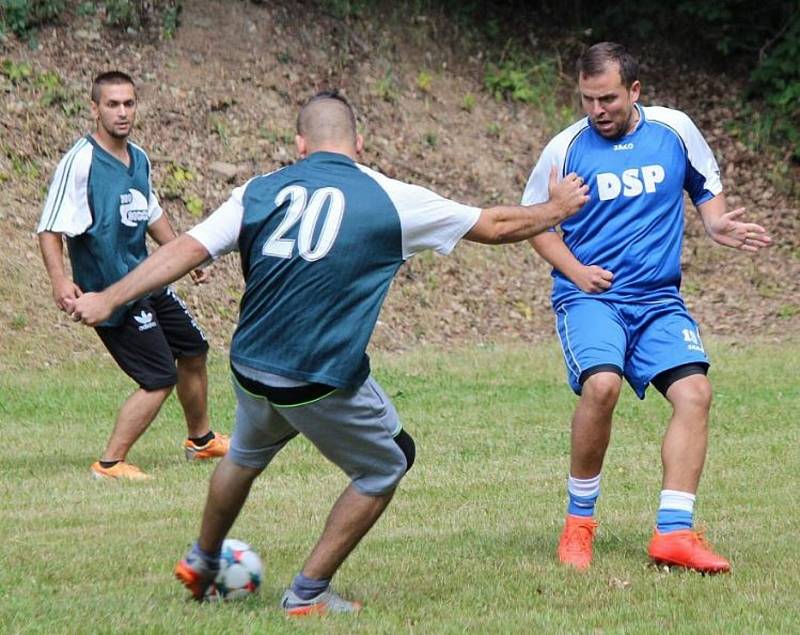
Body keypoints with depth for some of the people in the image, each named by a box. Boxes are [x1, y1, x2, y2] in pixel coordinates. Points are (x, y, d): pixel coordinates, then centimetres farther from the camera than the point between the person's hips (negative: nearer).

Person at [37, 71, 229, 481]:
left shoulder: (139, 159, 7)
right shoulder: (80, 162, -18)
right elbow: (50, 229, -20)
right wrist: (60, 280, -33)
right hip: (110, 290, -9)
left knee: (193, 350, 22)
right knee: (160, 378, -12)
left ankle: (200, 440, 44)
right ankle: (110, 464, -4)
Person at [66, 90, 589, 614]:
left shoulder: (260, 192, 2)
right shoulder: (390, 199, -3)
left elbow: (187, 249, -4)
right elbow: (495, 226, 7)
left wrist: (108, 299, -1)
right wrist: (557, 209, 25)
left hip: (251, 369, 5)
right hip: (324, 383, -5)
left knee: (246, 457, 33)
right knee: (384, 470, 18)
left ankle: (202, 563, 51)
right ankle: (308, 594, 18)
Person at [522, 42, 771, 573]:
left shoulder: (675, 130, 3)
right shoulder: (566, 148, -2)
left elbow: (707, 185, 19)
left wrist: (717, 222, -4)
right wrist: (574, 269, -8)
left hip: (659, 299, 3)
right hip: (590, 297, -3)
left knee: (694, 391, -16)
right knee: (602, 384, -29)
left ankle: (674, 533, -11)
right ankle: (579, 522, -10)